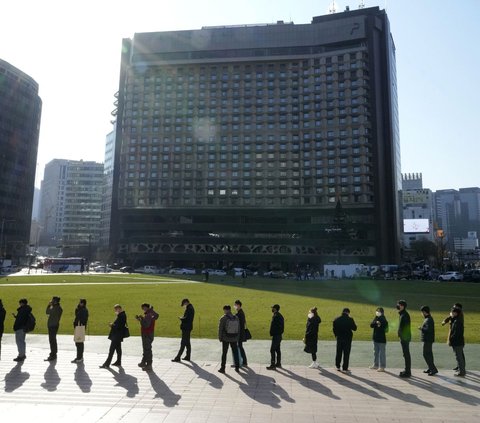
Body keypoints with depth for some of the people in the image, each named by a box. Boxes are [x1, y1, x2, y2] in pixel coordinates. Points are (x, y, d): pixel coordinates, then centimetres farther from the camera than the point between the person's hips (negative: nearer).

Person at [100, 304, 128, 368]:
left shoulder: (121, 316, -21)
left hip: (116, 336, -10)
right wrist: (113, 325, 6)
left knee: (111, 350, -5)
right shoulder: (122, 315, 11)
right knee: (118, 349, 17)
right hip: (118, 336, 11)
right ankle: (118, 362, 26)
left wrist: (112, 325, -11)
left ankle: (107, 364, 0)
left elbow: (118, 326, -25)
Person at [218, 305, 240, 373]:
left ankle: (222, 368, 15)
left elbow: (220, 329, -11)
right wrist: (237, 337, 13)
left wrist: (220, 338, 1)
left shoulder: (223, 318, -13)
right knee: (235, 352, 14)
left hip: (226, 339, -3)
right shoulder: (236, 318, -2)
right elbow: (238, 329, 3)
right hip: (234, 339, 3)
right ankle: (237, 367, 19)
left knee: (224, 353, 9)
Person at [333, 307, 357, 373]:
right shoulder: (350, 319, -13)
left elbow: (334, 329, 3)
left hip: (339, 338, 3)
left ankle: (337, 366, 23)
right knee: (346, 354, 3)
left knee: (339, 353, 15)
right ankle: (345, 368, 5)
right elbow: (354, 328, -4)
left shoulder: (336, 319, -1)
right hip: (347, 338, -3)